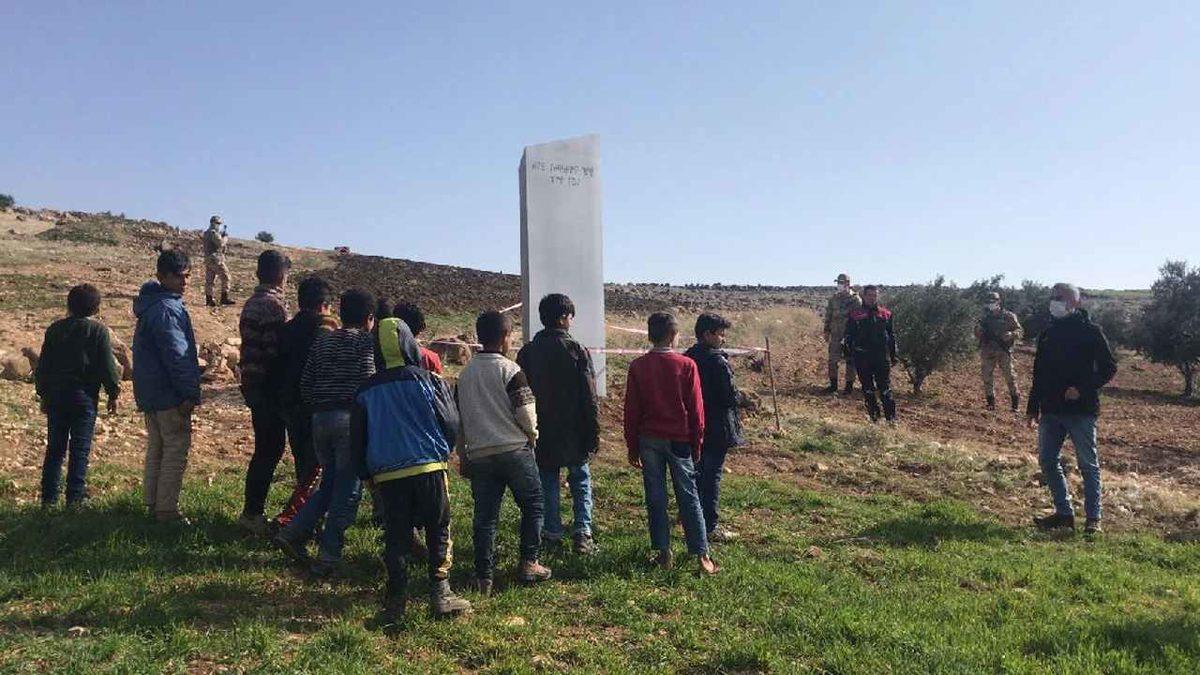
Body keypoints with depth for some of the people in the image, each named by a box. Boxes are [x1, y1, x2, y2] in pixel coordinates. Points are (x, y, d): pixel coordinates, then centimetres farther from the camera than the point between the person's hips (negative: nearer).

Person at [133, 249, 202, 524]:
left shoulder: (151, 304, 14)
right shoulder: (167, 309, -19)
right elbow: (177, 355, -21)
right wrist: (189, 393, -18)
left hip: (150, 392, 10)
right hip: (169, 393, -10)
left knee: (157, 448, 17)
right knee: (177, 449, -3)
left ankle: (154, 503, 25)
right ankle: (166, 509, 0)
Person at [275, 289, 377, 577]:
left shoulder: (322, 341, 13)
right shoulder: (367, 342, -4)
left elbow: (305, 384, 11)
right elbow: (369, 383, -14)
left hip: (320, 419, 6)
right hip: (351, 419, -6)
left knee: (329, 484, 22)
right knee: (348, 490, 3)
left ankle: (293, 533, 12)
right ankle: (327, 558, 4)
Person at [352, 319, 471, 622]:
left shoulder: (366, 390, 6)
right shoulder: (429, 381, -3)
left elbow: (357, 440, 11)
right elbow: (452, 425, -1)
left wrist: (367, 473, 22)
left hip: (387, 475, 3)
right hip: (430, 468, -2)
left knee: (396, 537, 10)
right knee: (439, 532, 9)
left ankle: (396, 602, 11)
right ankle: (441, 595, 7)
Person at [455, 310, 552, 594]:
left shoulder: (465, 374, 9)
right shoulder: (510, 370, -9)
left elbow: (458, 419, 13)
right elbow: (526, 413, -12)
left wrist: (463, 458, 20)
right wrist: (532, 437, 9)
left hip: (479, 455, 5)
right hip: (515, 451, -5)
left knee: (484, 517, 8)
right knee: (532, 506, 12)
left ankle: (484, 576, 10)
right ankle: (528, 563, 13)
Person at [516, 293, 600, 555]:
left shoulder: (527, 352, 0)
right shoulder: (577, 351, -9)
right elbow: (590, 398, -9)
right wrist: (593, 434, -2)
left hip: (541, 434, 2)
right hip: (574, 433, -2)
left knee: (548, 484, 12)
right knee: (580, 480, 11)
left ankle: (552, 534, 14)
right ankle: (582, 531, 0)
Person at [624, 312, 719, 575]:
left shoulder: (638, 366, -2)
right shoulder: (687, 365, -7)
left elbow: (631, 410, 1)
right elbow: (696, 410, -4)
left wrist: (633, 447, 9)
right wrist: (697, 445, 6)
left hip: (648, 440, 1)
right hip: (679, 440, -1)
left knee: (655, 498, 9)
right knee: (688, 497, 5)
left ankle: (663, 553, 14)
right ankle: (702, 555, 6)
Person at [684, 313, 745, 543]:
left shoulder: (688, 358, 4)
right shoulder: (717, 362, -20)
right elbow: (729, 397, -20)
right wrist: (743, 398, 2)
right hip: (716, 429, -8)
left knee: (698, 473, 20)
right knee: (712, 476, 0)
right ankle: (710, 527, 5)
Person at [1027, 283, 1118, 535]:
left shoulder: (1090, 331, -4)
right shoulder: (1048, 334, 13)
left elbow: (1109, 368, -6)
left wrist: (1083, 389, -19)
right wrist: (1033, 407, 15)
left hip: (1081, 410, -6)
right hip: (1051, 411, 6)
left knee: (1088, 465, 2)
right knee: (1047, 461, 7)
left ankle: (1093, 518, 11)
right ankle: (1064, 513, 18)